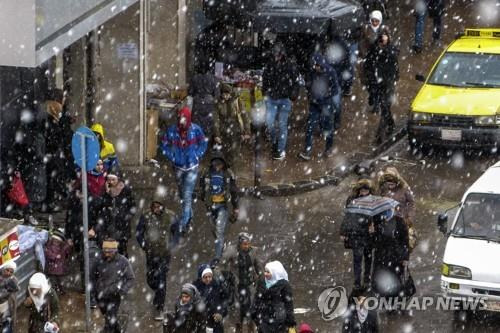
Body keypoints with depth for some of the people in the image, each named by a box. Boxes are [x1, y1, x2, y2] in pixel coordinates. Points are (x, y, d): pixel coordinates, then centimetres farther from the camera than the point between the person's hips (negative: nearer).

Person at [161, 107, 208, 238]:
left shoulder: (196, 130, -15)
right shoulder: (172, 130, -12)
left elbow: (203, 144, 2)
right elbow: (164, 145, 3)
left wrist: (197, 156, -6)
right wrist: (172, 157, -5)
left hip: (191, 168, -3)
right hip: (178, 168, 3)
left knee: (187, 196, -9)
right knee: (182, 195, 20)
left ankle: (182, 225, -5)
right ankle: (189, 215, 45)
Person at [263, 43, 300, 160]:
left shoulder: (289, 66, -9)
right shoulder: (269, 65, 0)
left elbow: (295, 82, -2)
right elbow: (265, 80, 14)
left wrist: (293, 96, -6)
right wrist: (265, 93, 9)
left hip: (284, 100, -3)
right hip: (272, 99, 3)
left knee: (282, 125, 3)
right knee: (269, 123, -3)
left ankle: (281, 150, 11)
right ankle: (274, 141, 25)